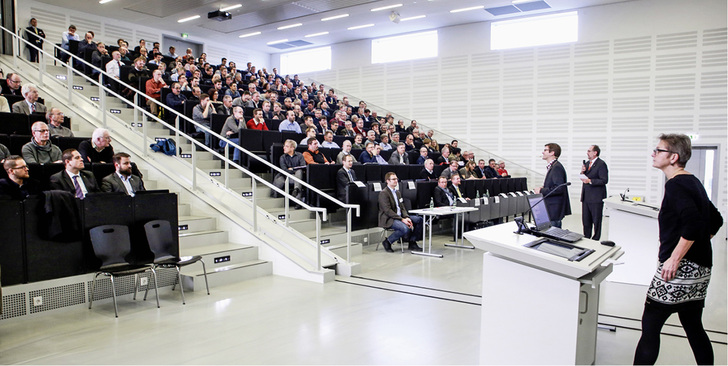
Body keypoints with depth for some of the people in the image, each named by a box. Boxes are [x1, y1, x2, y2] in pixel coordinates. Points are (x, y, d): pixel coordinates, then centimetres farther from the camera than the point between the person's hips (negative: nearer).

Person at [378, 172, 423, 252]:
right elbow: (388, 211, -18)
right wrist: (402, 219, -21)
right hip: (388, 219, -9)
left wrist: (406, 217, -6)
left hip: (399, 217, 9)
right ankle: (387, 242, -12)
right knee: (405, 228, -33)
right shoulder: (383, 193, -10)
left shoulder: (398, 192, 19)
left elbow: (402, 208, 16)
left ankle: (412, 243, 4)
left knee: (419, 219, -5)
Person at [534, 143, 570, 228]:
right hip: (551, 208, 10)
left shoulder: (557, 167, -17)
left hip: (555, 209, -10)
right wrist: (543, 189, 7)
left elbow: (559, 188, -25)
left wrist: (541, 191, -19)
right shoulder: (551, 167, 16)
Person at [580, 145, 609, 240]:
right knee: (585, 220, 13)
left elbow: (604, 180, -17)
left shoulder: (601, 164, -11)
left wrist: (590, 181, -22)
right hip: (586, 197, 8)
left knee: (596, 221, 2)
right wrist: (582, 172, 0)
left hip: (596, 197, -8)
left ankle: (596, 239, 11)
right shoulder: (586, 163, 14)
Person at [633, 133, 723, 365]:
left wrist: (674, 258, -25)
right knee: (693, 326, 18)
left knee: (650, 326, -4)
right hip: (700, 269, 10)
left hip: (679, 269, -10)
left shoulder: (675, 185, -14)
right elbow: (715, 220, 24)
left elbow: (693, 223, -28)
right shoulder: (693, 182, 15)